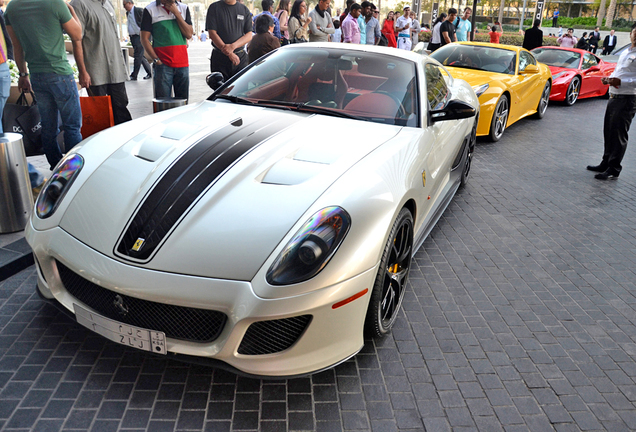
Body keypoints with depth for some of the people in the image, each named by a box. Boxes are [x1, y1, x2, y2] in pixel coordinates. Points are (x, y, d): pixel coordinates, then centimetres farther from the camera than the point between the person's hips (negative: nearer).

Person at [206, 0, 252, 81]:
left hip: (241, 57, 1)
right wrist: (229, 54, -15)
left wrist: (233, 46, -16)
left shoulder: (244, 9, 9)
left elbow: (249, 35, 4)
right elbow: (212, 33, -5)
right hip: (219, 58, -1)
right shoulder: (214, 7, 3)